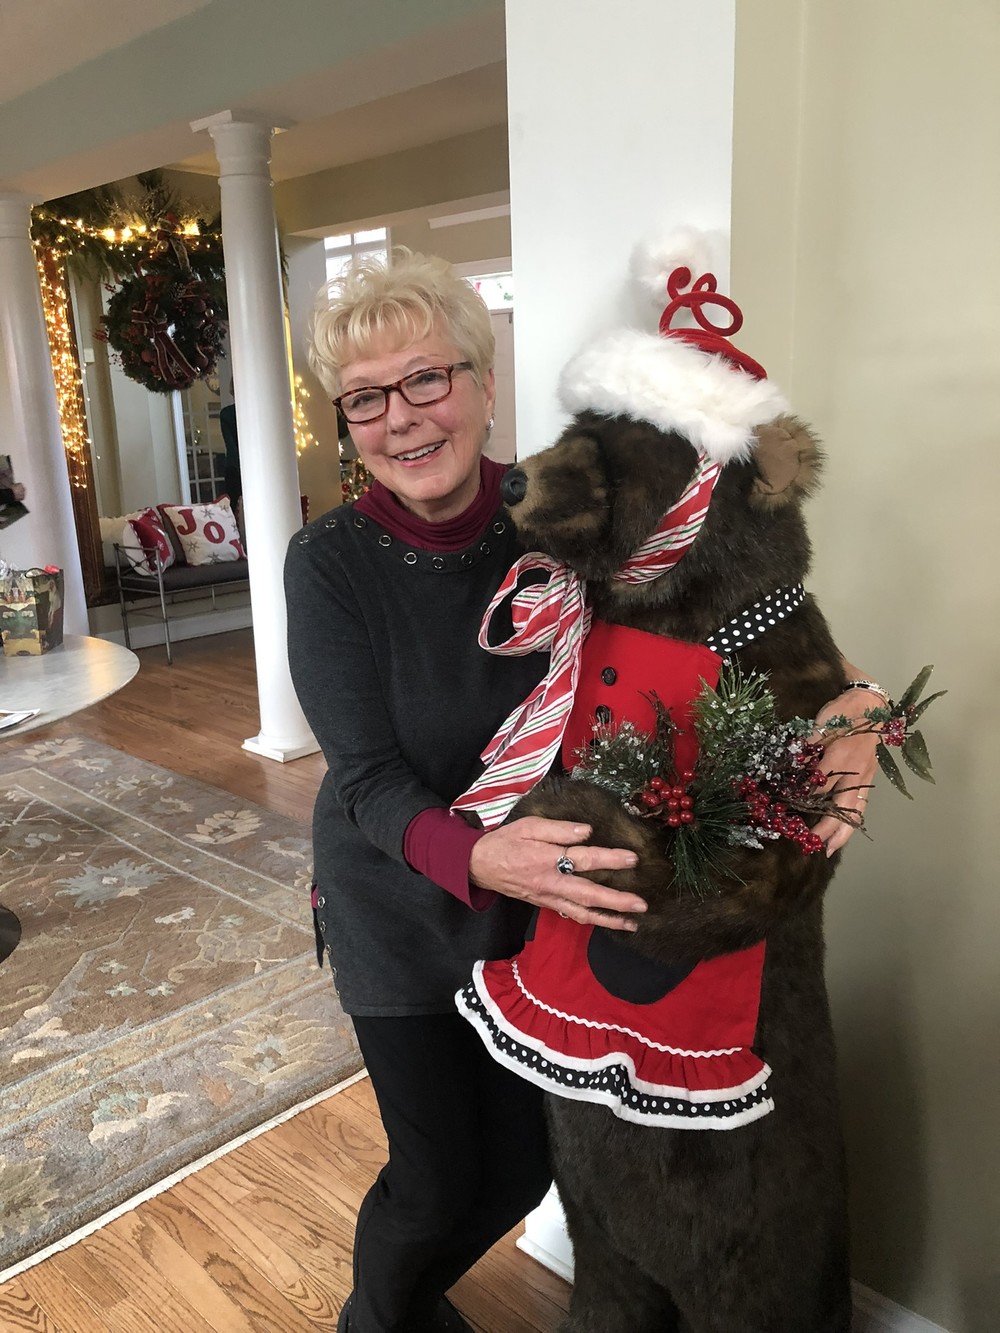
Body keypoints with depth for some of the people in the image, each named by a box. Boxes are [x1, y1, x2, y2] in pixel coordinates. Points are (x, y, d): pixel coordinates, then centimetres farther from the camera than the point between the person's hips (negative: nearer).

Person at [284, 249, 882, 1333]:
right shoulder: (330, 564, -19)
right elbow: (370, 784, -23)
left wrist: (842, 702, -30)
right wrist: (477, 854, -43)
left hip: (540, 906, 3)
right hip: (401, 910, -2)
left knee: (524, 1162, 18)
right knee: (437, 1176, 8)